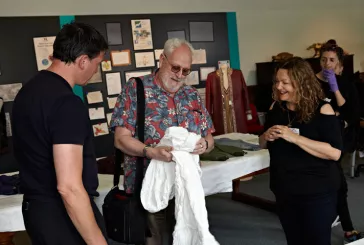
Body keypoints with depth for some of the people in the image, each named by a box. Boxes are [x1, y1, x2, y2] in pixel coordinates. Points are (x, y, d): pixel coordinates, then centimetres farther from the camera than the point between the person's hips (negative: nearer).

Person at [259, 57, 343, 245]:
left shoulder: (321, 108, -15)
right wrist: (266, 137, -11)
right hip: (284, 191, 5)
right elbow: (263, 144, 12)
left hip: (317, 193, -5)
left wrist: (294, 138, -28)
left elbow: (335, 152, -22)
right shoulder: (276, 108, 1)